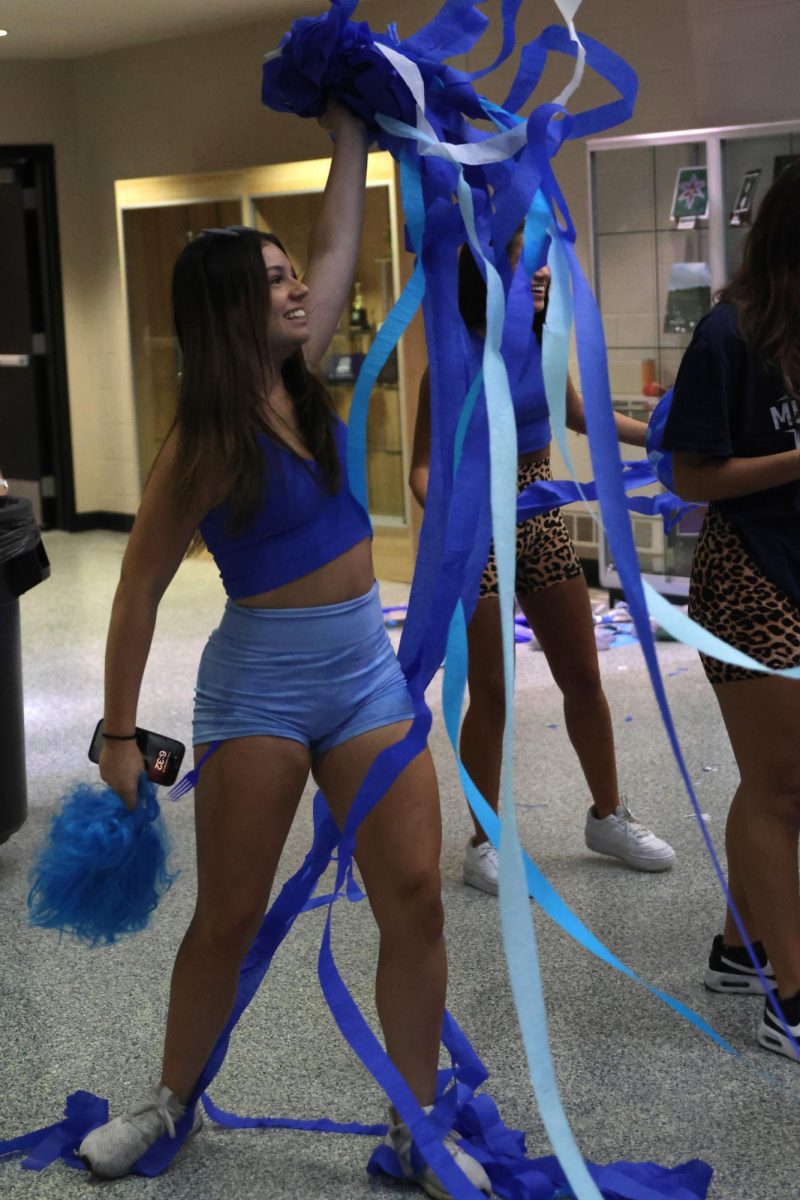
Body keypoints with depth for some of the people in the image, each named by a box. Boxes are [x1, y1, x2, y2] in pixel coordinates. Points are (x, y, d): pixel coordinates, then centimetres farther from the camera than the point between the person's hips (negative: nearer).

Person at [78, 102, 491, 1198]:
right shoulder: (206, 445, -11)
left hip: (365, 671, 5)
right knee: (228, 918, 4)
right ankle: (172, 1101, 28)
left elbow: (341, 244, 11)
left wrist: (349, 131, 12)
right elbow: (142, 588, -8)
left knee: (415, 902, 0)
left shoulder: (302, 377, 4)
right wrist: (120, 734, -8)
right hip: (259, 683, -5)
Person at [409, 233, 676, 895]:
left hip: (543, 522, 6)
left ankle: (609, 816, 31)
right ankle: (484, 845, 18)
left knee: (584, 677, 14)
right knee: (490, 694, 2)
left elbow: (579, 415, 20)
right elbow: (424, 467, -16)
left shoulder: (542, 345, 2)